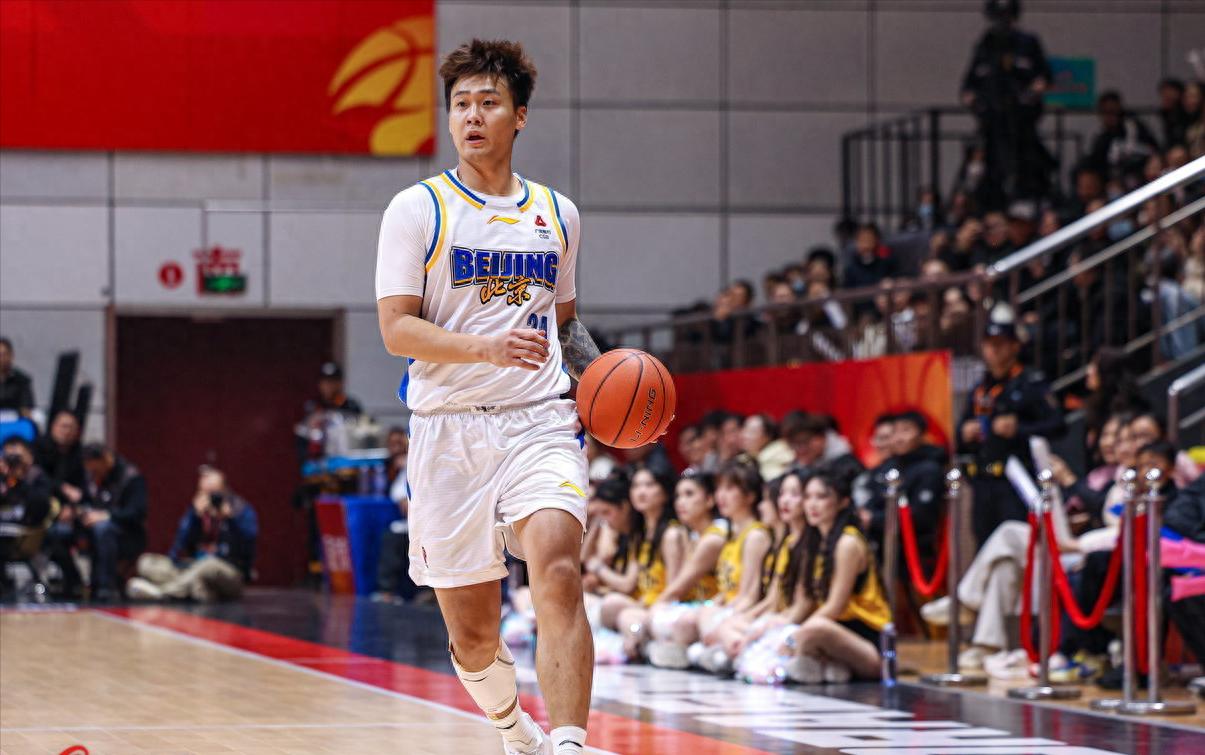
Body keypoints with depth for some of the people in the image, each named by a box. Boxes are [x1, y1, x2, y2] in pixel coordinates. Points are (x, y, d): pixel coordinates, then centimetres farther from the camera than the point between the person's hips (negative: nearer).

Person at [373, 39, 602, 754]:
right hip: (448, 428, -1)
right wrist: (486, 348, -23)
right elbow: (397, 329, -7)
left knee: (559, 575, -25)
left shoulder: (557, 213, 12)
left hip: (540, 420, 1)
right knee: (472, 630, 6)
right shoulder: (418, 209, 0)